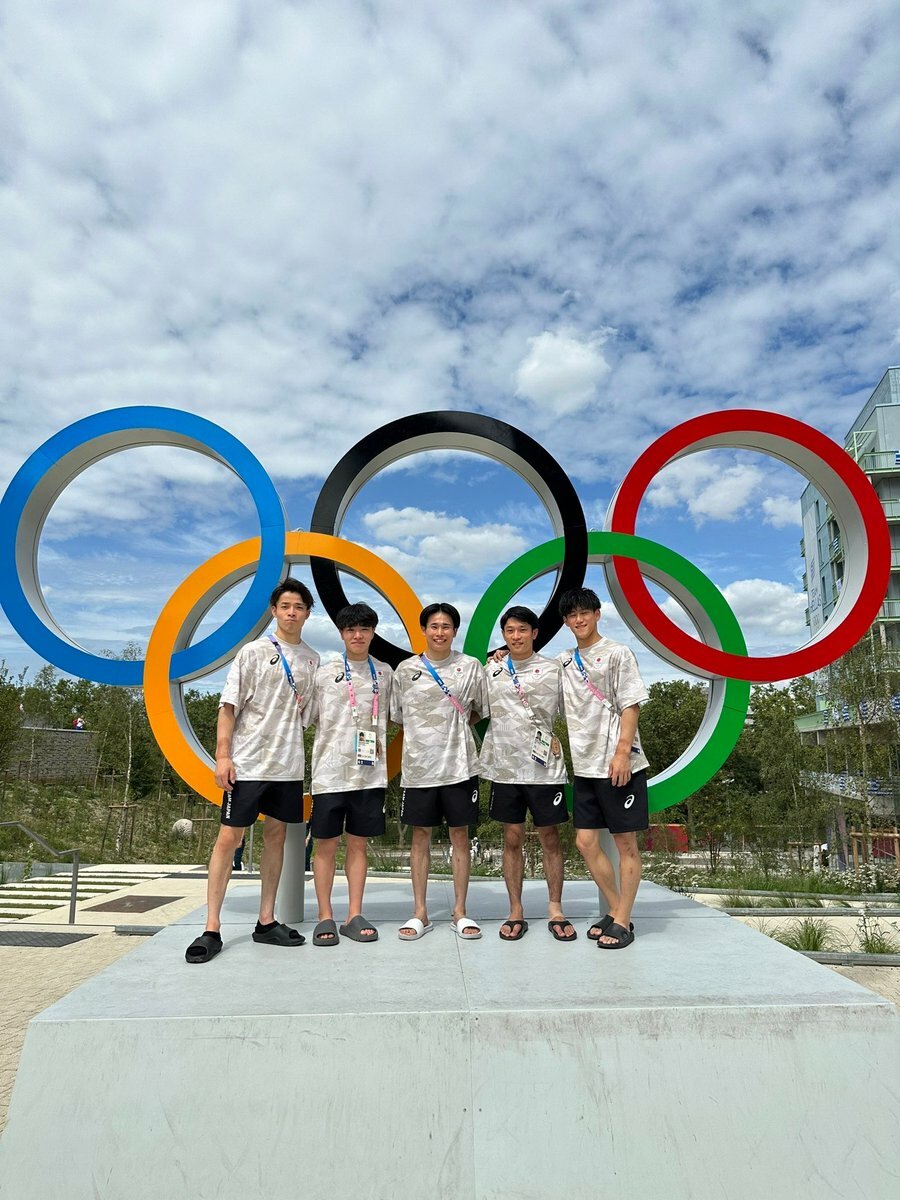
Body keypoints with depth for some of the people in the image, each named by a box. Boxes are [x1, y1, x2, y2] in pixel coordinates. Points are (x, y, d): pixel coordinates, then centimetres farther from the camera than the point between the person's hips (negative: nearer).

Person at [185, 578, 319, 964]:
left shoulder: (312, 660, 10)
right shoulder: (253, 652, -2)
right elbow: (229, 705, -5)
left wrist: (307, 757, 9)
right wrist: (223, 755, -12)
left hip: (289, 765, 4)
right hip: (248, 762, -4)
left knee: (276, 834, 9)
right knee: (229, 837, -3)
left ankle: (266, 921, 20)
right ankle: (212, 928, 5)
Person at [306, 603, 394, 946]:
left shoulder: (384, 673, 8)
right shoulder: (325, 673, 0)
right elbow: (308, 718, 1)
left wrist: (378, 740, 10)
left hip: (370, 773, 2)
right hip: (330, 772, -2)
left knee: (359, 843, 8)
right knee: (326, 844, 3)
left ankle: (354, 916, 17)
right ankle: (325, 918, 13)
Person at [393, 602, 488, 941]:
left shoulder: (470, 667, 3)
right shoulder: (406, 669, 4)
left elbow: (480, 711, 11)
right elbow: (398, 716, 10)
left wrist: (454, 729, 1)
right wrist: (432, 731, 1)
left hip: (459, 765, 0)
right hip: (419, 766, 1)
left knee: (460, 835, 6)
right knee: (420, 836, 7)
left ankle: (460, 912, 18)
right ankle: (420, 913, 18)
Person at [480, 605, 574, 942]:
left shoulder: (552, 669, 2)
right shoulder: (491, 670, 7)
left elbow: (567, 712, 8)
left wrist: (557, 738, -1)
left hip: (544, 767, -1)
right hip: (505, 767, 1)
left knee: (550, 838, 6)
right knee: (512, 839, 8)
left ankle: (555, 911, 18)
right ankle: (515, 913, 18)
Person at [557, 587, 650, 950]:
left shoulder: (616, 653, -3)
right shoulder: (564, 661, 13)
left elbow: (631, 705, -8)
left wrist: (622, 752, -18)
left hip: (619, 766, -6)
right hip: (585, 766, 6)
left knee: (626, 842, 3)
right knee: (586, 842, 7)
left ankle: (623, 922, 12)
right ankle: (615, 911, 22)